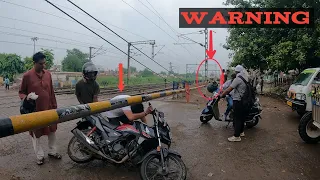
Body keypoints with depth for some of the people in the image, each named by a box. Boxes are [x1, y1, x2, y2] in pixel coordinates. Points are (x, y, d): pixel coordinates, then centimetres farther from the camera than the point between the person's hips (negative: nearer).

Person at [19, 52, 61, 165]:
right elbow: (21, 92, 0)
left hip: (48, 108, 4)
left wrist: (54, 106, 8)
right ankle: (40, 156, 24)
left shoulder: (48, 74, 2)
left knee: (52, 130, 14)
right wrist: (25, 98, -22)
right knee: (36, 133, 9)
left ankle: (52, 152, 31)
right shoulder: (27, 76, -10)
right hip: (34, 110, -4)